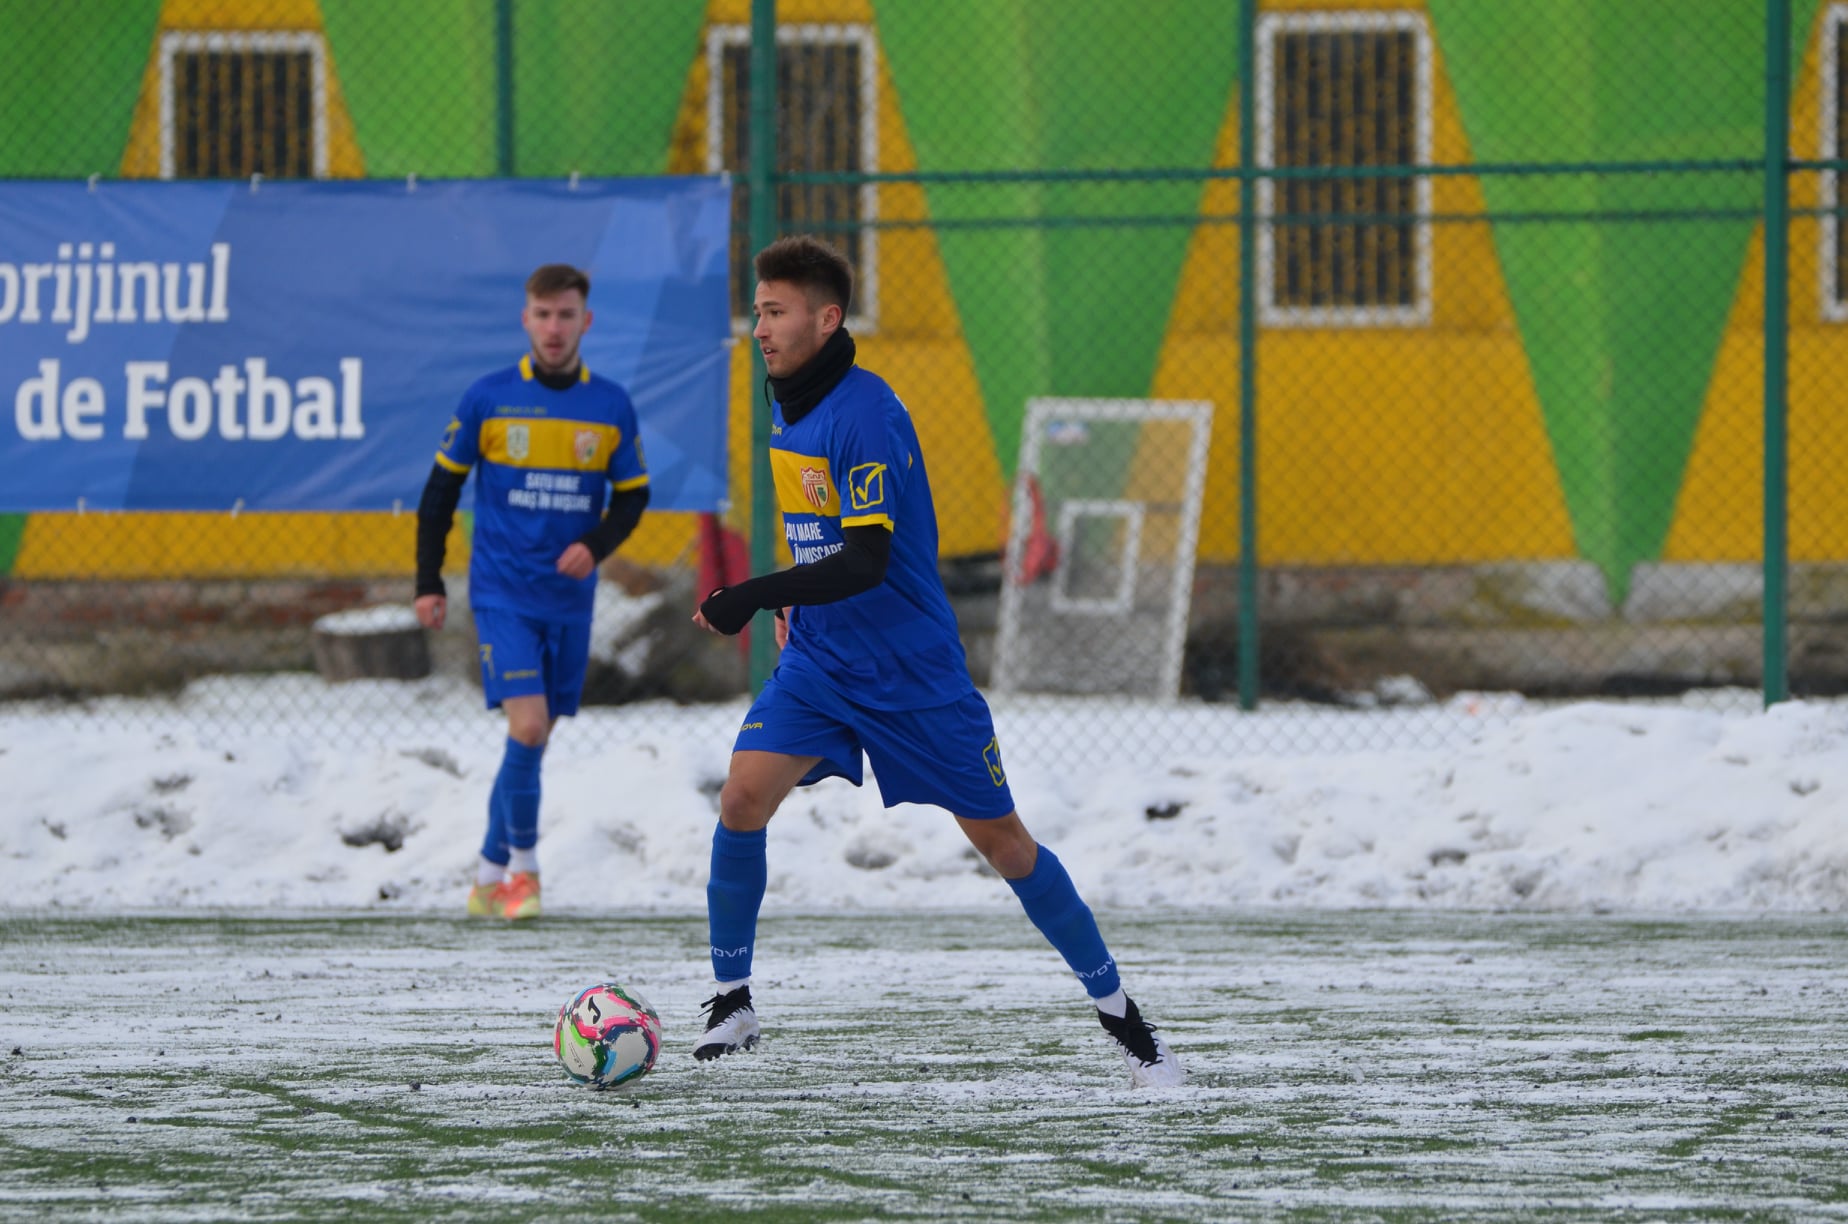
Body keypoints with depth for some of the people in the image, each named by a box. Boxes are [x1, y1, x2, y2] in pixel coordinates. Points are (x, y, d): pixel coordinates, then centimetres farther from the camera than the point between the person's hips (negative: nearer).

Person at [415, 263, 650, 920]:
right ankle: (523, 865, -2)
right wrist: (428, 582, 2)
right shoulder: (488, 398, -4)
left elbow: (632, 495, 11)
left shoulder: (611, 406, 3)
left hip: (569, 597, 3)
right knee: (528, 727, -17)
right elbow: (442, 487, 4)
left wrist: (596, 544, -9)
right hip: (503, 593, -3)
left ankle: (489, 876, 21)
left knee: (534, 736, 8)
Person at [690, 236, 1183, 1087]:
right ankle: (731, 1002, -2)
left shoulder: (864, 415, -21)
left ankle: (1119, 1016, 12)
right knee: (743, 796, -15)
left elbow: (867, 560, -29)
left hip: (911, 669, -7)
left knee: (1001, 840, 0)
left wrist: (755, 597, -33)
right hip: (818, 662, 7)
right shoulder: (791, 409, 5)